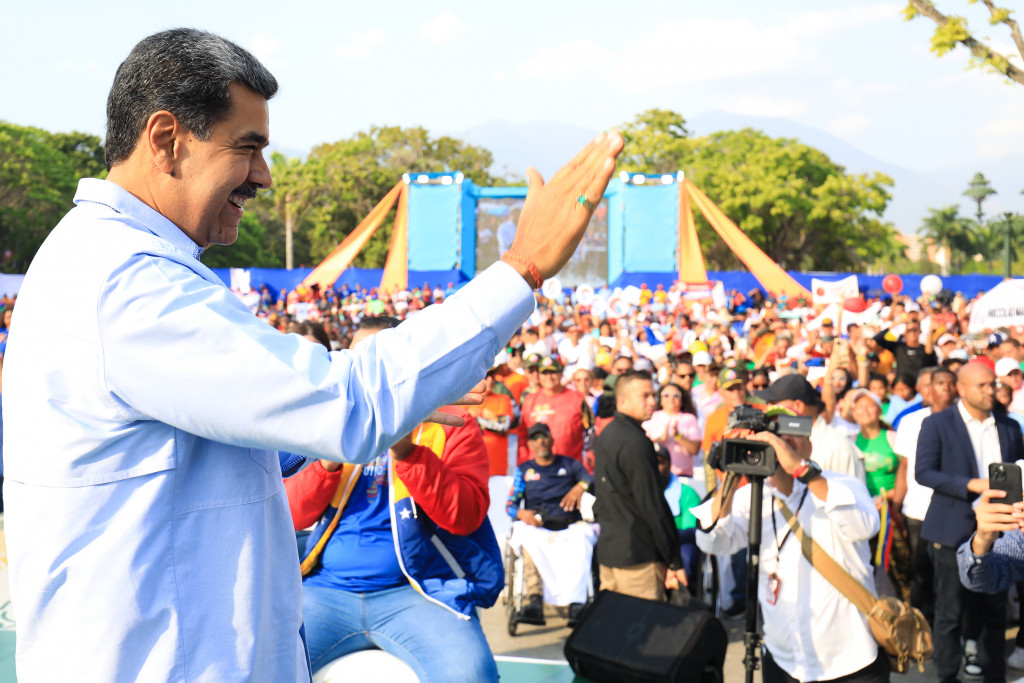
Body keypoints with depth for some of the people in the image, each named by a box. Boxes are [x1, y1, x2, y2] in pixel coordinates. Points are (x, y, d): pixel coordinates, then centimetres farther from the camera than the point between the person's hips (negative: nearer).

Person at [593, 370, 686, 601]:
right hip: (637, 554, -9)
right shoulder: (636, 442, -16)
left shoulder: (606, 435, 13)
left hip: (607, 548, 9)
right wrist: (674, 562, -12)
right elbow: (653, 505, -17)